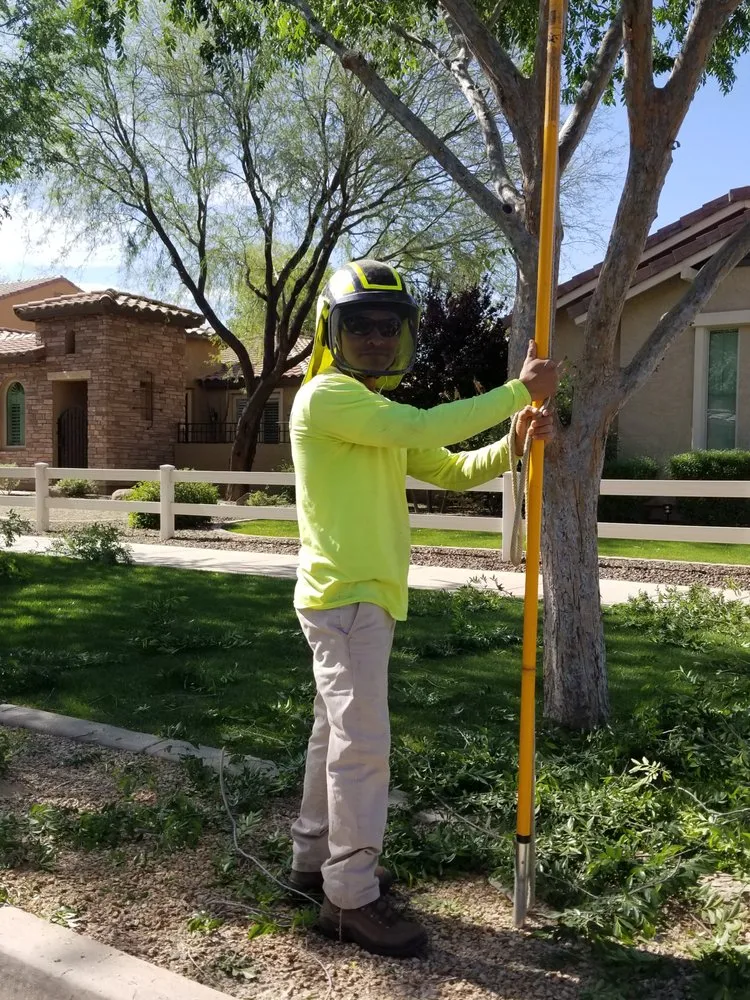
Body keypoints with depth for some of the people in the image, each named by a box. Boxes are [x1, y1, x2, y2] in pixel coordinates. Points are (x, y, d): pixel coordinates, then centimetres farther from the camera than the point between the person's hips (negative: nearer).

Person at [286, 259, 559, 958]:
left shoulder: (379, 416, 20)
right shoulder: (327, 395, -10)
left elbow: (452, 471, 16)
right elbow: (422, 428, -23)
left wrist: (512, 444, -2)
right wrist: (519, 391, -16)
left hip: (362, 596, 10)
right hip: (345, 597, -10)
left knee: (337, 735, 17)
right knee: (363, 744, -5)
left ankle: (315, 859, 31)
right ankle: (352, 898, 7)